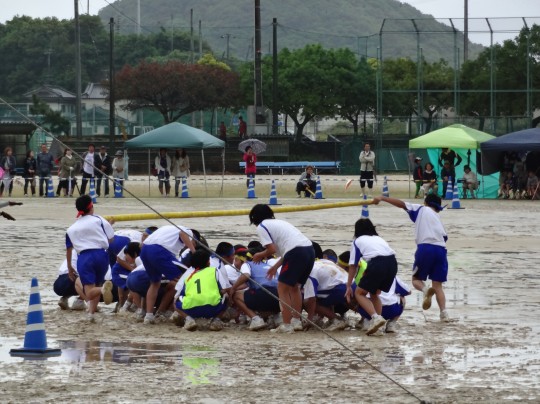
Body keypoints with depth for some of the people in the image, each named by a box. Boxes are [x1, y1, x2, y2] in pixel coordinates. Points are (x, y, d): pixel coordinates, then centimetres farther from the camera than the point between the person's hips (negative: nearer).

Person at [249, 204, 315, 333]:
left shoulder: (261, 227, 6)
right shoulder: (279, 222, 31)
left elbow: (272, 249, -4)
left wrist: (260, 255, 15)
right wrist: (276, 266, 36)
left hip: (296, 253, -8)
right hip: (309, 249, 8)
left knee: (282, 288, 4)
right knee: (294, 286, 24)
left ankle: (286, 325, 0)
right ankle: (296, 321, 24)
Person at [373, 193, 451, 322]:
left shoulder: (421, 209, 16)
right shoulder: (438, 218, 28)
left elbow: (401, 204, 7)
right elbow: (444, 237, 18)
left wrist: (382, 198, 9)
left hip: (425, 247, -4)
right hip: (441, 249, 4)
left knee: (416, 279, 11)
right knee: (437, 285, 9)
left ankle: (426, 290, -24)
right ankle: (444, 313, -9)